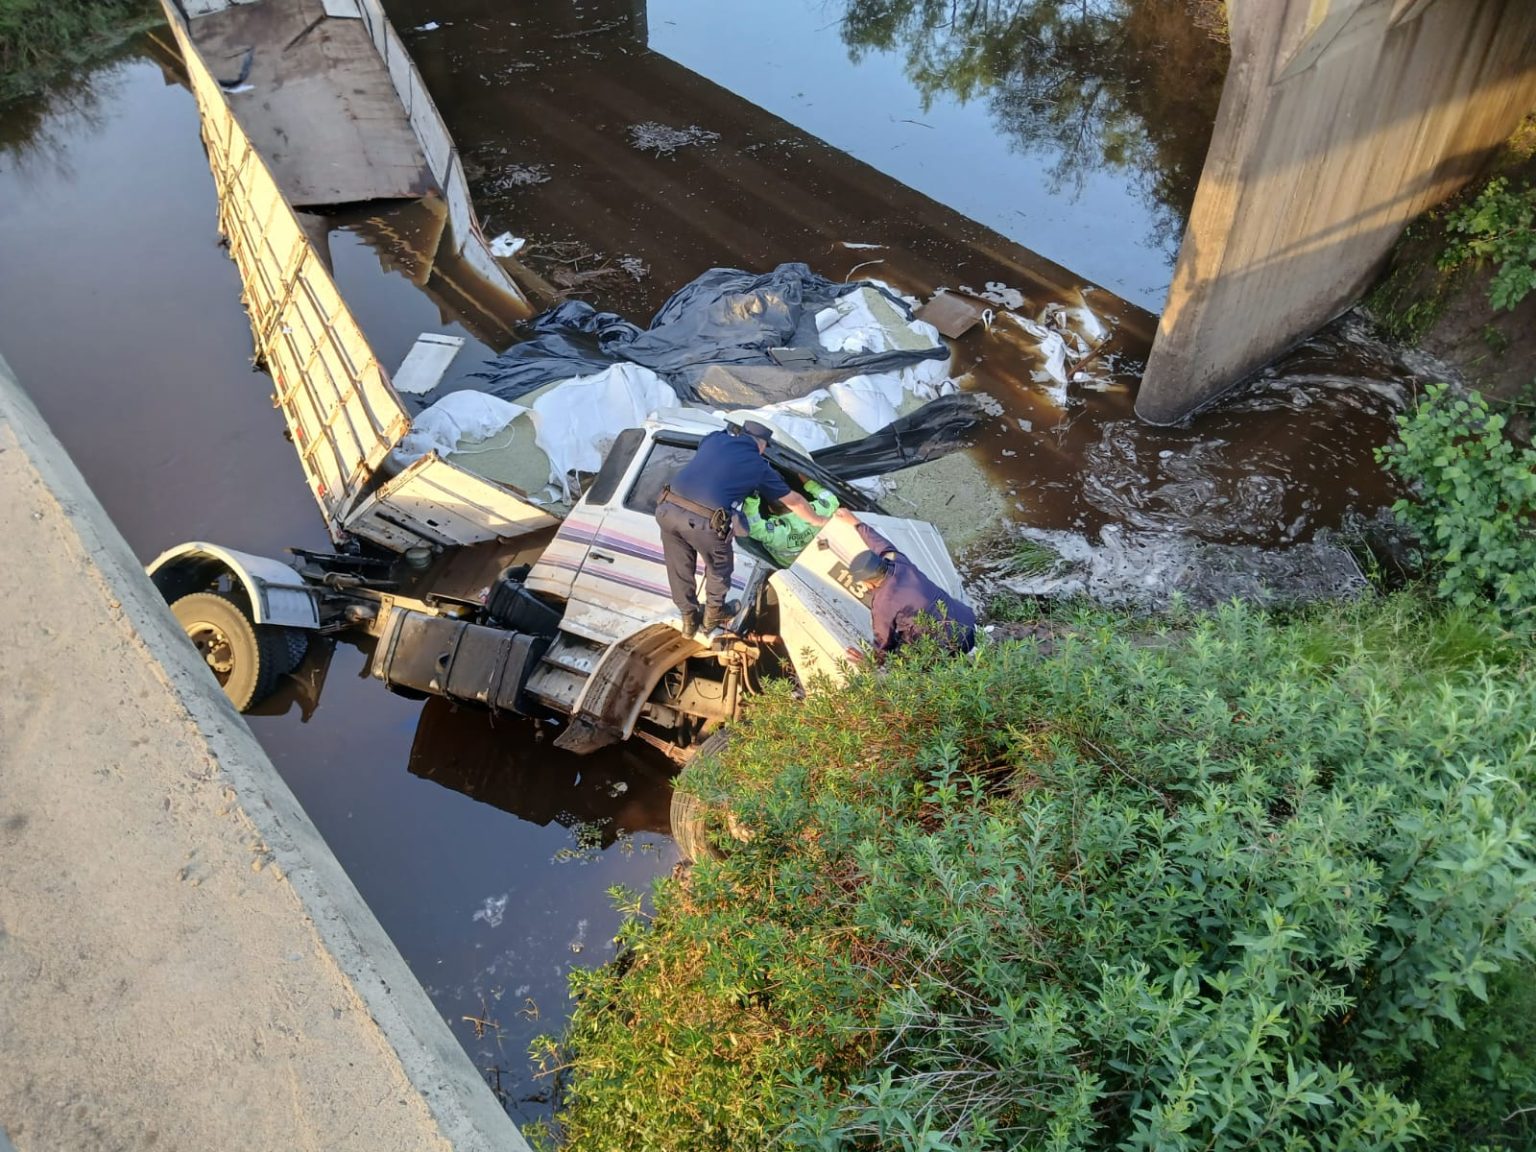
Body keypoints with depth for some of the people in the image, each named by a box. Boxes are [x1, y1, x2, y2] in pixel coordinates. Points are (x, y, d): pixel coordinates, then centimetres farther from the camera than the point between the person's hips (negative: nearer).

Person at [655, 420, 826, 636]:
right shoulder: (759, 466, 14)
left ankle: (688, 618, 42)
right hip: (703, 522, -4)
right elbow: (794, 501, 27)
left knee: (679, 568, 26)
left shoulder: (715, 438, 20)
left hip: (667, 508, 4)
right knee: (720, 567, 26)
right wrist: (817, 521, 44)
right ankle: (714, 614, 44)